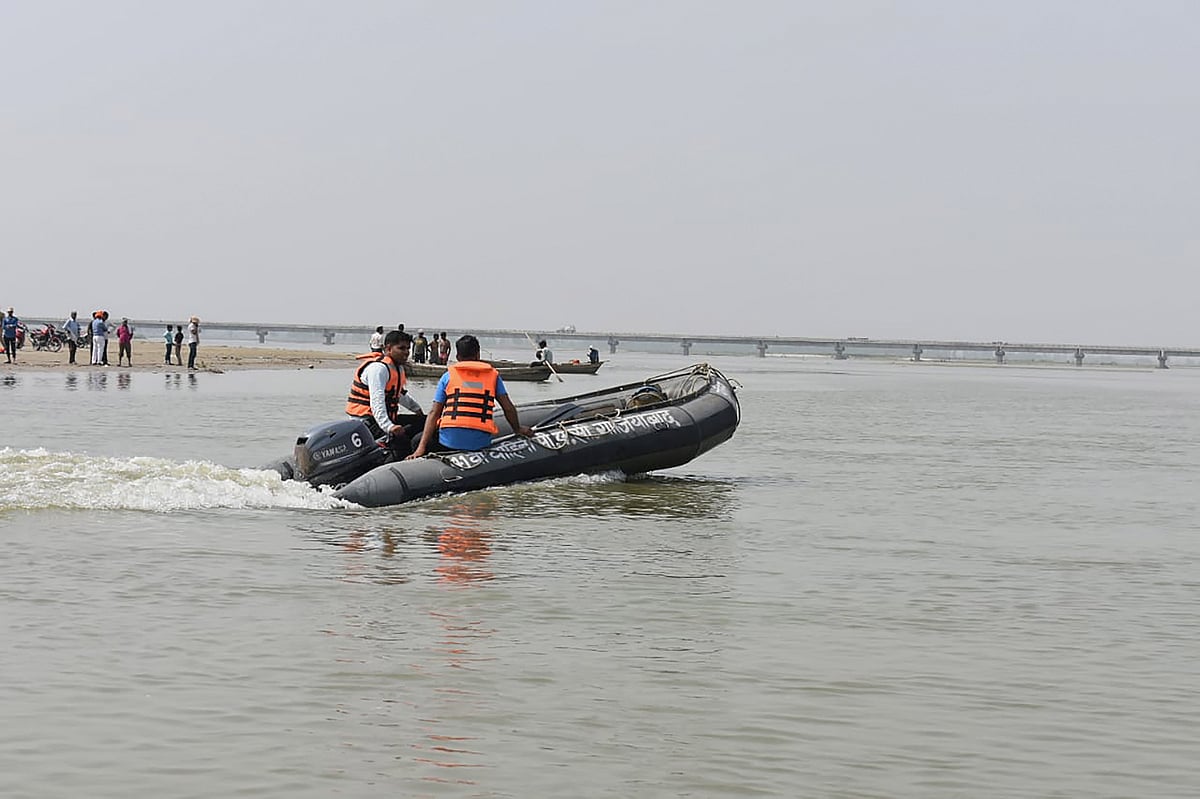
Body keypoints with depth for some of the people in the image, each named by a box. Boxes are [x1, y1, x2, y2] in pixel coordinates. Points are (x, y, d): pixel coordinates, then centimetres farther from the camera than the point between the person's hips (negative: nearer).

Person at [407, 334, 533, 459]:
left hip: (449, 441, -2)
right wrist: (517, 429, 28)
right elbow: (509, 408, 8)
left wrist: (421, 447, -3)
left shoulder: (448, 376, 9)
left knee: (417, 440, 20)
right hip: (481, 443, 2)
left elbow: (434, 413, 3)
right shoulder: (493, 375, 11)